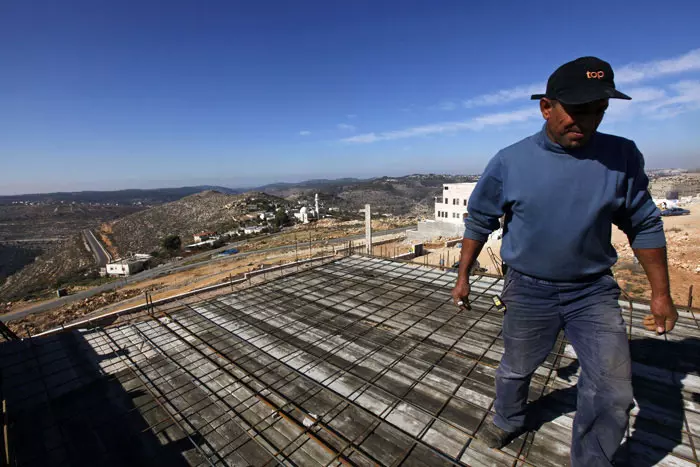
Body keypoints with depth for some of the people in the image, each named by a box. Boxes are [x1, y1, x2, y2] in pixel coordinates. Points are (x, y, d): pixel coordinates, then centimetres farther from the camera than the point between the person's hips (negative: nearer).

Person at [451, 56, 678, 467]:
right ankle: (508, 421, 49)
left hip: (595, 291, 2)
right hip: (528, 291, -1)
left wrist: (661, 293, 5)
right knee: (516, 369, 18)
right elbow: (479, 222, -3)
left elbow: (644, 225, 4)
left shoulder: (623, 157, -5)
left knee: (613, 391, 4)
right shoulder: (510, 161, -11)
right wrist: (463, 276, -1)